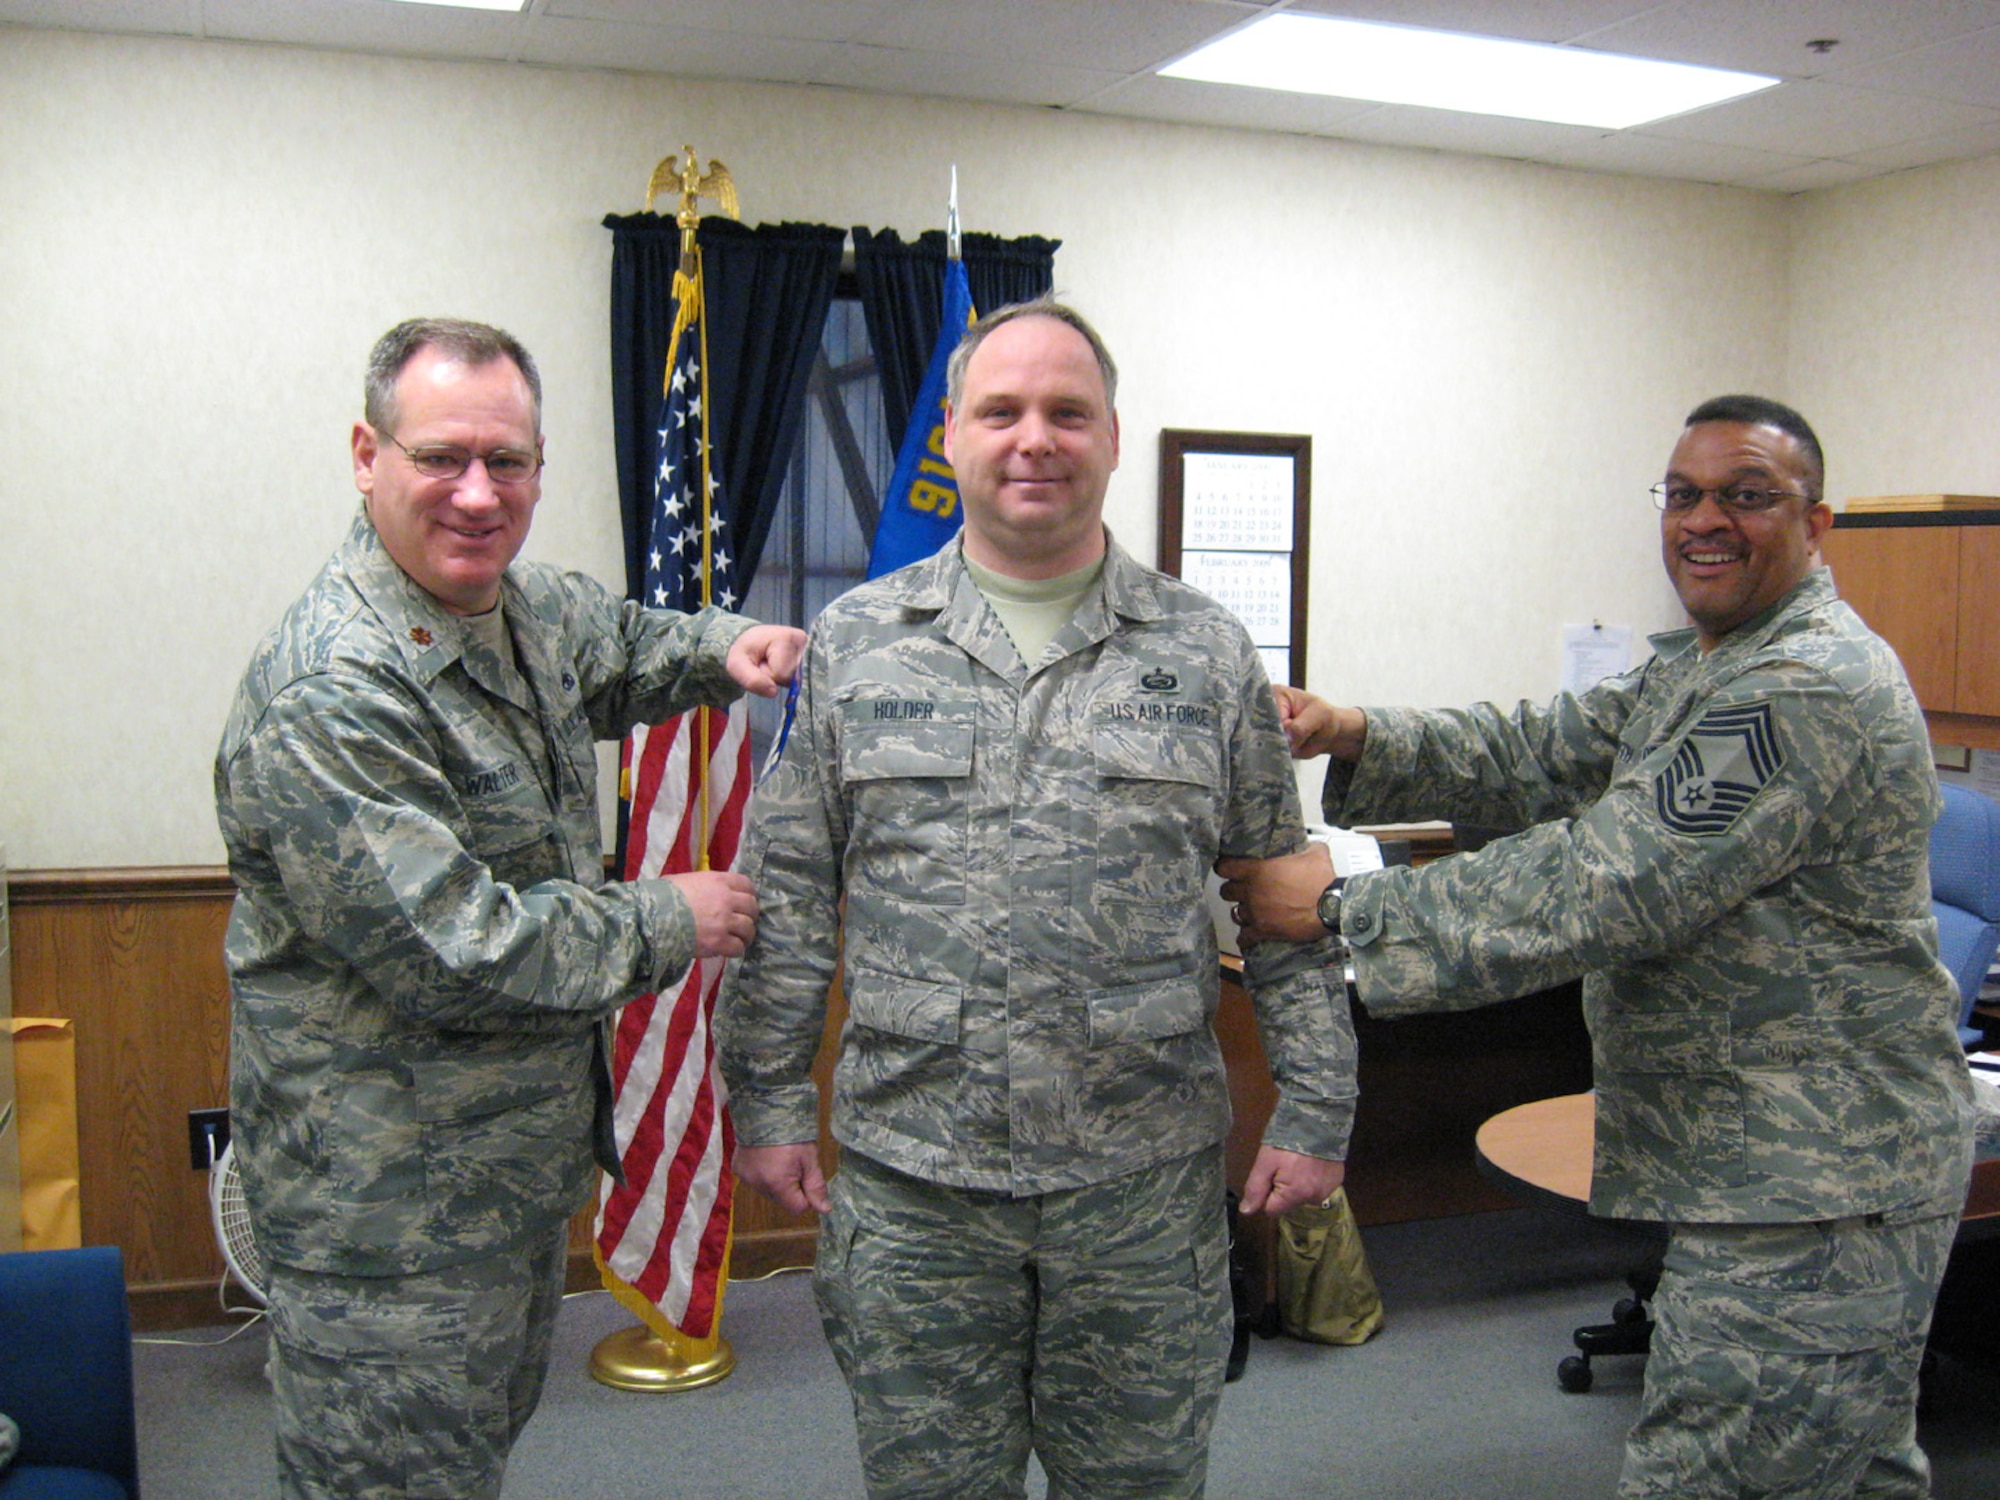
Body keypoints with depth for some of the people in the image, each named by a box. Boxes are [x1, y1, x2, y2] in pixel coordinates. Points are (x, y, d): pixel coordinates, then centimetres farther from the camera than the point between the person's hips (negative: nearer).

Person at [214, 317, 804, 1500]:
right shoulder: (327, 694, -26)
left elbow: (615, 649, 26)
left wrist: (725, 648, 3)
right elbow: (453, 955, -29)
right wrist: (669, 924, -17)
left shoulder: (525, 607, 3)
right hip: (390, 1212, -9)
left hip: (527, 1164, 9)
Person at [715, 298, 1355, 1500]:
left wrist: (1316, 1111, 2)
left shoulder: (1209, 655, 2)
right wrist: (769, 1102, 2)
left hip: (1147, 1177, 0)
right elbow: (788, 897, 5)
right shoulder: (856, 644, 3)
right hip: (907, 1172, 0)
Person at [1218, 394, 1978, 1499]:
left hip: (1809, 1195, -10)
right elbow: (1543, 756, 8)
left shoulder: (1810, 692, -21)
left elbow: (1601, 890, -26)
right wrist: (1358, 738, -10)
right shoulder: (1696, 666, 14)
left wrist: (1342, 907, -22)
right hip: (1804, 1170, 10)